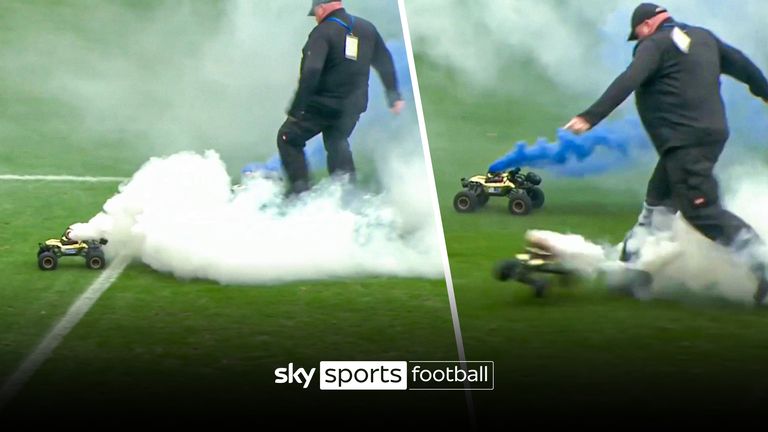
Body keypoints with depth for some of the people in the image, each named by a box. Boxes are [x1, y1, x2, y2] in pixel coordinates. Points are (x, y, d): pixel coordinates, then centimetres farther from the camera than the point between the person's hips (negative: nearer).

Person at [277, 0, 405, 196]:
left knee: (288, 138, 9)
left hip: (322, 104, -6)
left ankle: (299, 191, -1)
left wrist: (295, 110, -23)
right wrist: (394, 96, 25)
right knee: (337, 142, 26)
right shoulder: (366, 29, 7)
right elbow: (385, 63, 15)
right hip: (352, 107, 7)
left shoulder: (323, 32, -15)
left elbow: (311, 72, -24)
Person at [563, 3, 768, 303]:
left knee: (701, 211, -13)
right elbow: (740, 63, 27)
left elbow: (626, 83, -20)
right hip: (711, 134, 10)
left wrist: (591, 117, -27)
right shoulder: (703, 37, 17)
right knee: (658, 201, 19)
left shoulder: (656, 45, -7)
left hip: (685, 141, -10)